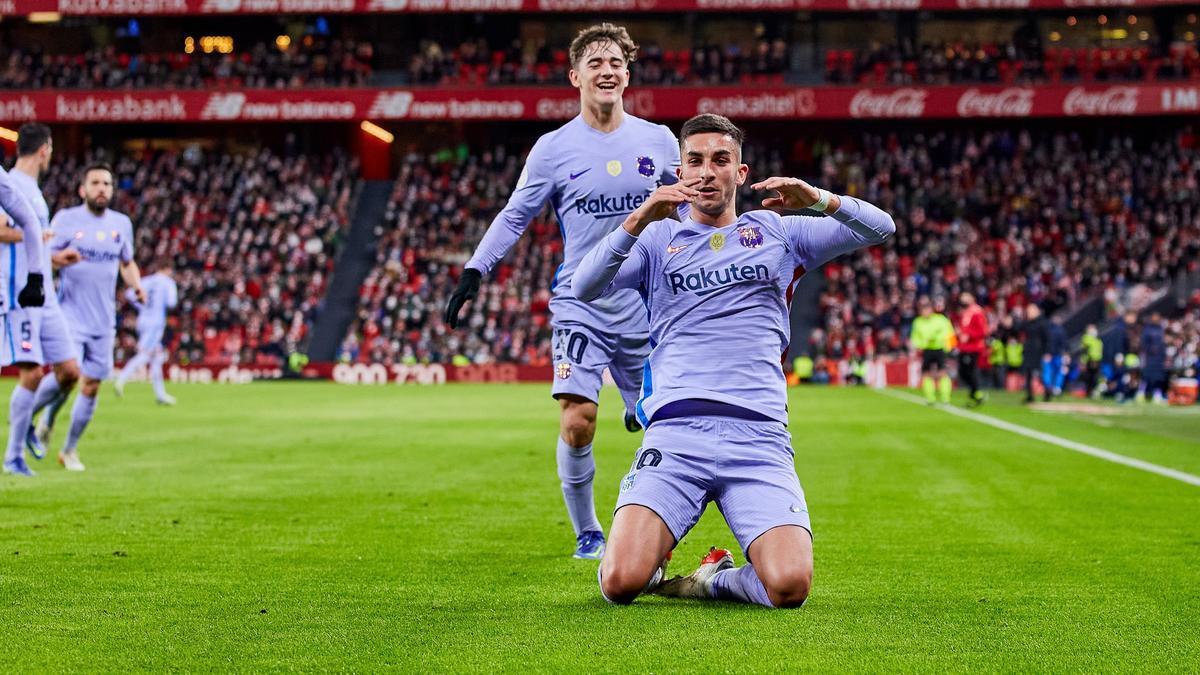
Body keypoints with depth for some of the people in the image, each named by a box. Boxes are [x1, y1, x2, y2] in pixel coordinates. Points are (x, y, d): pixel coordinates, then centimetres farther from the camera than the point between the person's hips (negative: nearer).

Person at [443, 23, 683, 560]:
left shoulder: (659, 142, 5)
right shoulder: (553, 148, 1)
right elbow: (515, 216, 6)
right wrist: (475, 270, -4)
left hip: (645, 307, 2)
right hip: (579, 302, -2)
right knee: (576, 423, -14)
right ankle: (587, 533, 4)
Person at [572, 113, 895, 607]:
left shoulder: (776, 231, 20)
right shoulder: (657, 238, 16)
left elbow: (880, 228, 13)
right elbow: (585, 288, -1)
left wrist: (818, 199, -6)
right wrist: (637, 222, -15)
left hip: (760, 436, 1)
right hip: (675, 432, -1)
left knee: (790, 587, -22)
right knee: (621, 582, -20)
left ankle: (716, 579, 10)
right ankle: (650, 563, 16)